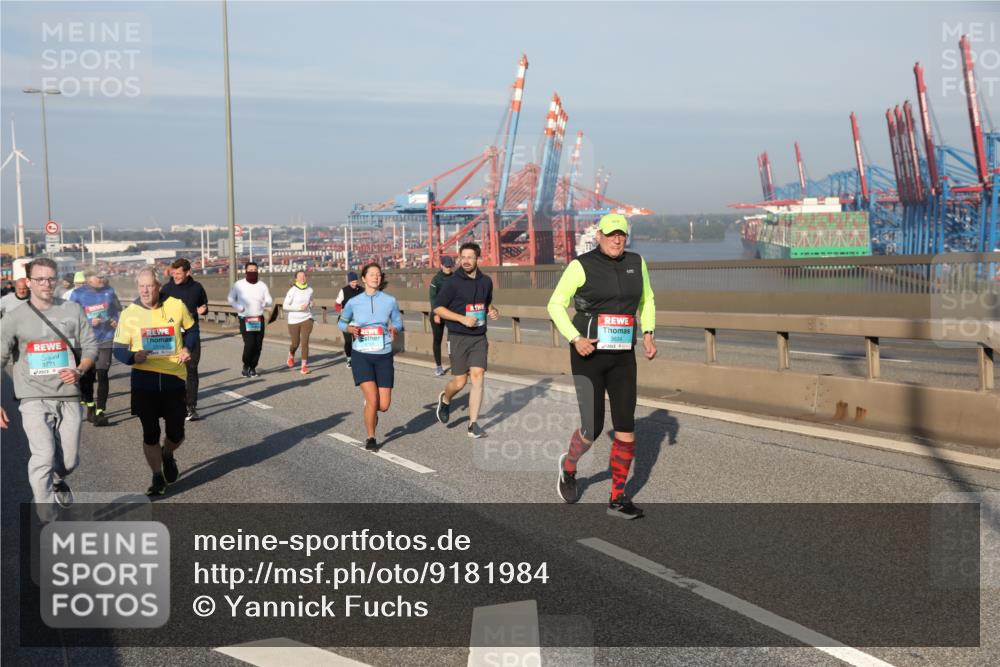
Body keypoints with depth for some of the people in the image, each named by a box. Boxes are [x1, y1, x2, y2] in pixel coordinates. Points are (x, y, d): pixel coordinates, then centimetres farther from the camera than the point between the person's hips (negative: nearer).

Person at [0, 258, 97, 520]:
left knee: (69, 461, 9)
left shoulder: (72, 310, 6)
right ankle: (47, 521, -6)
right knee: (44, 457, -16)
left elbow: (90, 346, 9)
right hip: (34, 399, -2)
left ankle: (57, 480, 45)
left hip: (68, 397, 3)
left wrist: (79, 370, -12)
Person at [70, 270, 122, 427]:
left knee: (102, 375, -8)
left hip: (105, 340, 0)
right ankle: (90, 407, 30)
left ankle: (100, 412, -8)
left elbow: (118, 310, 17)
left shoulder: (108, 291, 4)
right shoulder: (78, 294, -4)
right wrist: (89, 322, -16)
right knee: (86, 376, 10)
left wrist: (116, 320, -3)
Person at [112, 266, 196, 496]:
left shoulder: (176, 306, -2)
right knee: (150, 433, 3)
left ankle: (168, 455, 39)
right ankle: (158, 478, 20)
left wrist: (187, 349, -2)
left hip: (174, 376, 0)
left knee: (176, 432, 4)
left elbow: (191, 329, 16)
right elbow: (119, 349, 0)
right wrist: (133, 357, -21)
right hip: (144, 379, 0)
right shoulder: (129, 314, -3)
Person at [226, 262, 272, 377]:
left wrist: (265, 303, -16)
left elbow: (269, 300, 8)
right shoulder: (239, 285, -1)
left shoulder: (262, 285, 7)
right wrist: (239, 307, -11)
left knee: (258, 345, 3)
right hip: (245, 320, -3)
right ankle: (246, 366, 6)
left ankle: (253, 368, 18)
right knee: (249, 344, -15)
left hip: (259, 319, 4)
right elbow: (230, 298, 6)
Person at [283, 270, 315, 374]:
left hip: (306, 319, 2)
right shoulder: (292, 290, -10)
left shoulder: (309, 290, 4)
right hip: (293, 320, -2)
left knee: (304, 342, -12)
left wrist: (311, 304, 2)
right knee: (295, 344, 9)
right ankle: (291, 356, 43)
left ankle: (304, 365, -8)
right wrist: (299, 308, -18)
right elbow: (285, 306, -10)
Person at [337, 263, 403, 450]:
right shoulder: (353, 302, -1)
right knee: (372, 400, -13)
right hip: (362, 356, -1)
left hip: (384, 356, 2)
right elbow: (341, 322, 13)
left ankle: (370, 411, 38)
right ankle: (371, 438, 9)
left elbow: (398, 322, 10)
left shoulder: (390, 301, -1)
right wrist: (349, 328, -9)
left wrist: (395, 329, -13)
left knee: (384, 405, 0)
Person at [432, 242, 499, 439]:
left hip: (479, 337, 4)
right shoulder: (453, 282, -8)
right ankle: (445, 400, 35)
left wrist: (492, 310, 2)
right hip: (459, 337, -3)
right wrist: (462, 318, -17)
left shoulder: (486, 281, 7)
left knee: (478, 377, -7)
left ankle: (473, 424, -2)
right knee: (460, 382, 0)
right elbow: (437, 308, -7)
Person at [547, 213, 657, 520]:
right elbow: (556, 305, -5)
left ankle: (618, 499, 9)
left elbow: (646, 301, 19)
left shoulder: (636, 263, 4)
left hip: (622, 357, 4)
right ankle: (569, 465, 31)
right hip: (588, 355, -4)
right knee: (592, 429, -4)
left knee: (626, 428, -3)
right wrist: (575, 339, -20)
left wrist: (648, 335, 3)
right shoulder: (581, 266, -10)